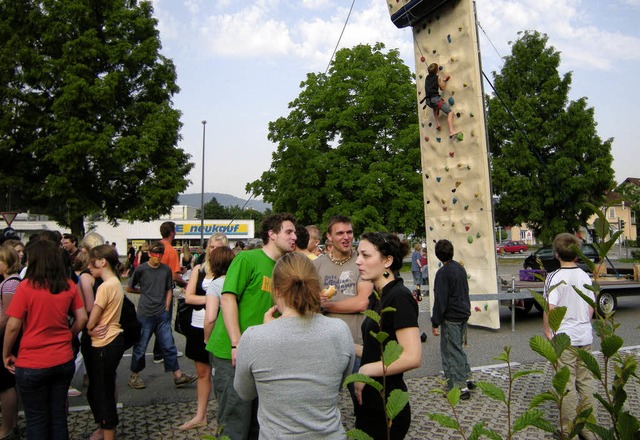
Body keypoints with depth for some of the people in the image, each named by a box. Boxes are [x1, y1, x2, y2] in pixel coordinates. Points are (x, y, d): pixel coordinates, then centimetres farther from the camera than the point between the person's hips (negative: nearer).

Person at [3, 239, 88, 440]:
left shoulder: (26, 287, -15)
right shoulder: (69, 286, -4)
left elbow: (13, 327, -12)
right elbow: (82, 319, 2)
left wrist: (6, 355, 3)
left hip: (32, 365, -3)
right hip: (64, 361, 3)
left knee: (36, 420, 14)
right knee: (58, 416, 17)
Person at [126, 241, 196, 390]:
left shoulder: (166, 270, 3)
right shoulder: (141, 270, -5)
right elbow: (129, 288, 5)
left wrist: (166, 308, 3)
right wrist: (144, 292, 6)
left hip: (162, 315, 3)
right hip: (145, 315, -2)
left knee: (169, 346, 6)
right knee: (140, 347, 9)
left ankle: (178, 376, 12)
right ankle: (134, 376, 27)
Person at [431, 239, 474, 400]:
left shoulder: (442, 272, -18)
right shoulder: (460, 268, 8)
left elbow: (440, 300, -19)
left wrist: (435, 322, -14)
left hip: (451, 317, -9)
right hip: (464, 314, 9)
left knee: (451, 351, 1)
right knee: (457, 348, 22)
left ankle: (461, 387, 5)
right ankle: (466, 379, 30)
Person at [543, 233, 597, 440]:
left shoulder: (554, 277, -14)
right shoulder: (585, 276, 4)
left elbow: (550, 308, -18)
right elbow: (591, 308, 10)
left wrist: (547, 332, -7)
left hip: (564, 337, -6)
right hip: (585, 336, 6)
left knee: (567, 384, 3)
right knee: (586, 382, 14)